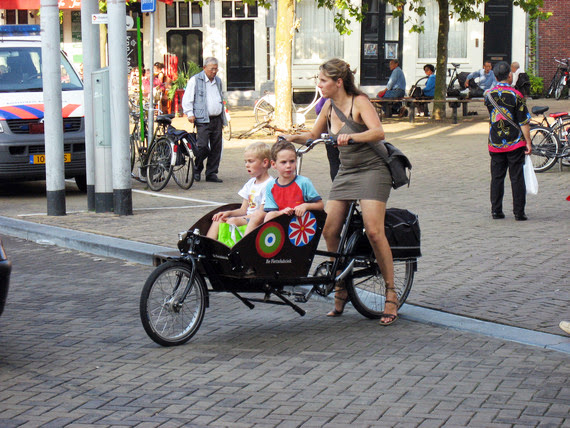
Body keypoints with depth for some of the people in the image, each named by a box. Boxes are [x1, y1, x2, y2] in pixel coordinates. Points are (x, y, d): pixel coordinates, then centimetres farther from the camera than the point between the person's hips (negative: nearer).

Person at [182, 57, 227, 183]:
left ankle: (211, 173, 10)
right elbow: (187, 98, -1)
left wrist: (223, 120, 25)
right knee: (203, 147, -12)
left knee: (216, 148, 3)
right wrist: (190, 114, -13)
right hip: (203, 120, -6)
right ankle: (197, 169, 8)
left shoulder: (218, 81, 20)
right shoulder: (195, 80, 1)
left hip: (217, 119, 6)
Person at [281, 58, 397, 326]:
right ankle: (341, 291, 9)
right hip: (346, 171, 7)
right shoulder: (329, 106, 7)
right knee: (330, 230, -6)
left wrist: (351, 136, -44)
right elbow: (314, 135, 19)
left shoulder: (359, 102, -13)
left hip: (372, 169, -7)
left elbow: (378, 132, -28)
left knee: (373, 231, -19)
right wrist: (294, 138, -1)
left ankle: (391, 295, -9)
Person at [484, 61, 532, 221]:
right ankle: (519, 212, 3)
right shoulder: (515, 95, -11)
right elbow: (524, 122, -10)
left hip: (495, 144, 3)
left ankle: (496, 211, 11)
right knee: (517, 178, 2)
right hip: (515, 143, -3)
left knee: (497, 177, 10)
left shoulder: (489, 95, 1)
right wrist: (528, 142, -4)